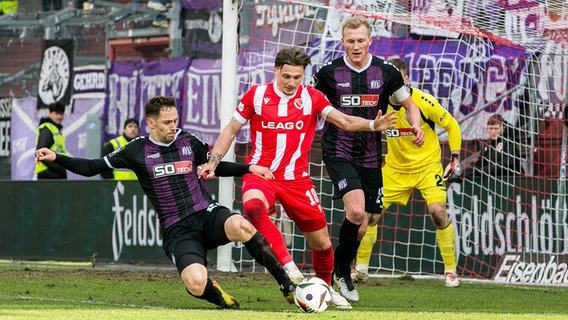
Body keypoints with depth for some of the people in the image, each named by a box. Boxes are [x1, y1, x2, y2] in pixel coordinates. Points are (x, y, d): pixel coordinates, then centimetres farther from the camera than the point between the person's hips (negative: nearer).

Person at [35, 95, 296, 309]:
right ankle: (219, 296, 8)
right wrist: (56, 158, -4)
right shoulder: (138, 151, 2)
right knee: (196, 285, -31)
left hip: (206, 214, 2)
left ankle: (287, 286, -22)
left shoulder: (189, 142, 8)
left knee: (240, 226, -37)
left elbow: (217, 167, 25)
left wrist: (249, 169, 11)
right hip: (177, 230, -2)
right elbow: (92, 167, 7)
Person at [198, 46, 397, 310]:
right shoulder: (256, 95, -2)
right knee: (253, 206, -38)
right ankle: (288, 267, -40)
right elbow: (231, 130, 7)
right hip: (261, 173, -2)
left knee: (321, 243, 5)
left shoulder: (311, 97, 0)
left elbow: (344, 121, -10)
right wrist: (212, 163, -3)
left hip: (296, 179, 2)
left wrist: (373, 125, -29)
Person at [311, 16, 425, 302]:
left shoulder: (386, 72, -1)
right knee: (356, 210, -23)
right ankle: (340, 267, -1)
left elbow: (410, 106, 10)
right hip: (339, 153, -3)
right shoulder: (329, 73, -3)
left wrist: (415, 126, -10)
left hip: (370, 157, 3)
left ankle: (343, 272, 30)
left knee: (361, 224, 6)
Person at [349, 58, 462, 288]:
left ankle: (450, 271, -8)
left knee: (438, 212, -21)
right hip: (394, 167, 4)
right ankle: (361, 270, 12)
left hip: (427, 165, -4)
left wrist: (455, 158, -9)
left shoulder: (423, 102, -20)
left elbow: (451, 125, -7)